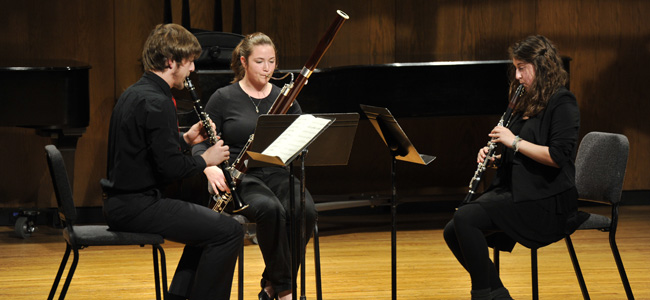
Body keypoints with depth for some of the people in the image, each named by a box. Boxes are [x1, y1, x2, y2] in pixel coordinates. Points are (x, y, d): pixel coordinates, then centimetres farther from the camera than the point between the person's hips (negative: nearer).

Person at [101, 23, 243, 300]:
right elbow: (171, 168, -22)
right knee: (228, 232, -13)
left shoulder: (135, 94, 13)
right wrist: (205, 159, -5)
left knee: (209, 224, 25)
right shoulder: (156, 103, -19)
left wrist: (185, 139, 10)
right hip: (137, 206, -11)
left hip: (122, 202, 11)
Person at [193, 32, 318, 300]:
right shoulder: (224, 99, 4)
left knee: (305, 210, -30)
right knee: (270, 208, -37)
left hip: (278, 174, 3)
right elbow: (201, 144, 3)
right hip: (240, 178, -3)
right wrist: (209, 168, -18)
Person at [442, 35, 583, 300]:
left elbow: (559, 156, -21)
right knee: (453, 232, -6)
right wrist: (493, 155, 4)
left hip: (546, 202, -9)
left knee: (466, 218, -25)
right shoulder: (526, 104, 18)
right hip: (512, 189, 9)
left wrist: (514, 142, -18)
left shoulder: (562, 104, -9)